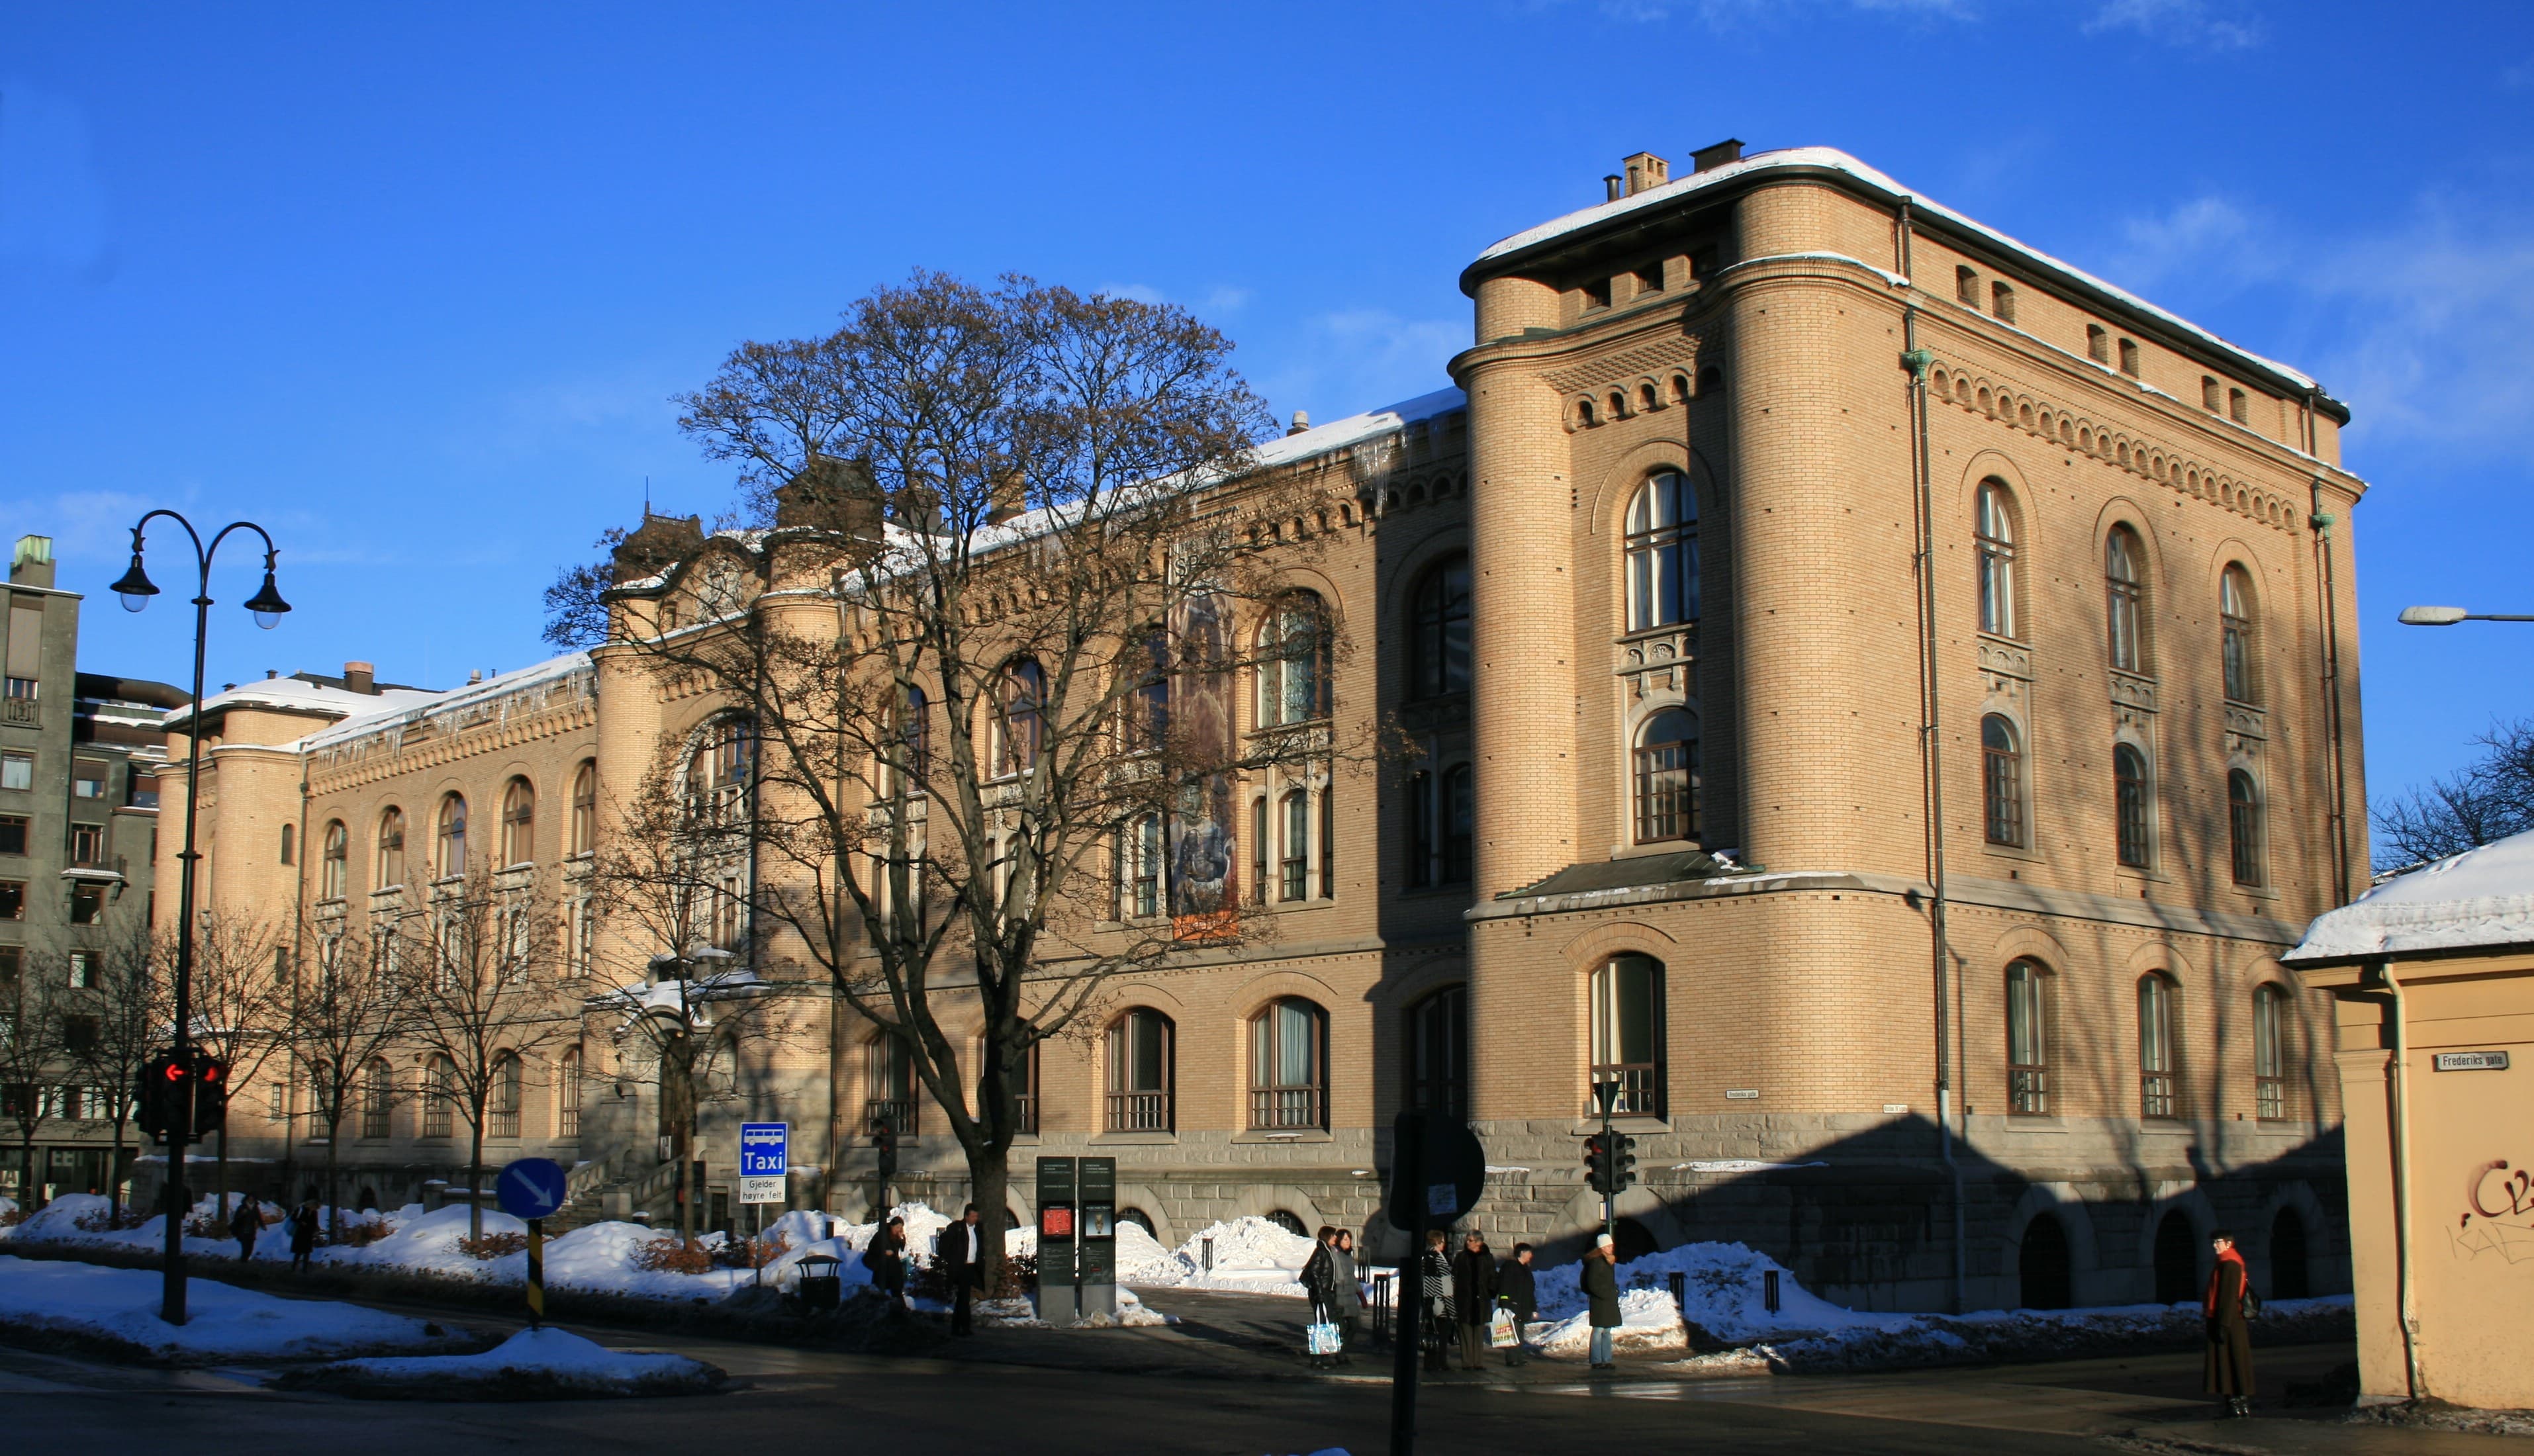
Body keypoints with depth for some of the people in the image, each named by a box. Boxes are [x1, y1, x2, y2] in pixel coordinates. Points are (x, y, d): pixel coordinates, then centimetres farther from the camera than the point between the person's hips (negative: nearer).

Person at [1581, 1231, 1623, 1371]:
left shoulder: (1610, 1262, 15)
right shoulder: (1596, 1262, -14)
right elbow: (1593, 1284, -18)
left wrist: (1614, 1293, 12)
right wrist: (1606, 1295, -17)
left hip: (1609, 1301, 9)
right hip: (1599, 1301, -9)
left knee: (1607, 1331, 11)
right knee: (1599, 1330, -6)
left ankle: (1606, 1361, 15)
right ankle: (1597, 1361, -3)